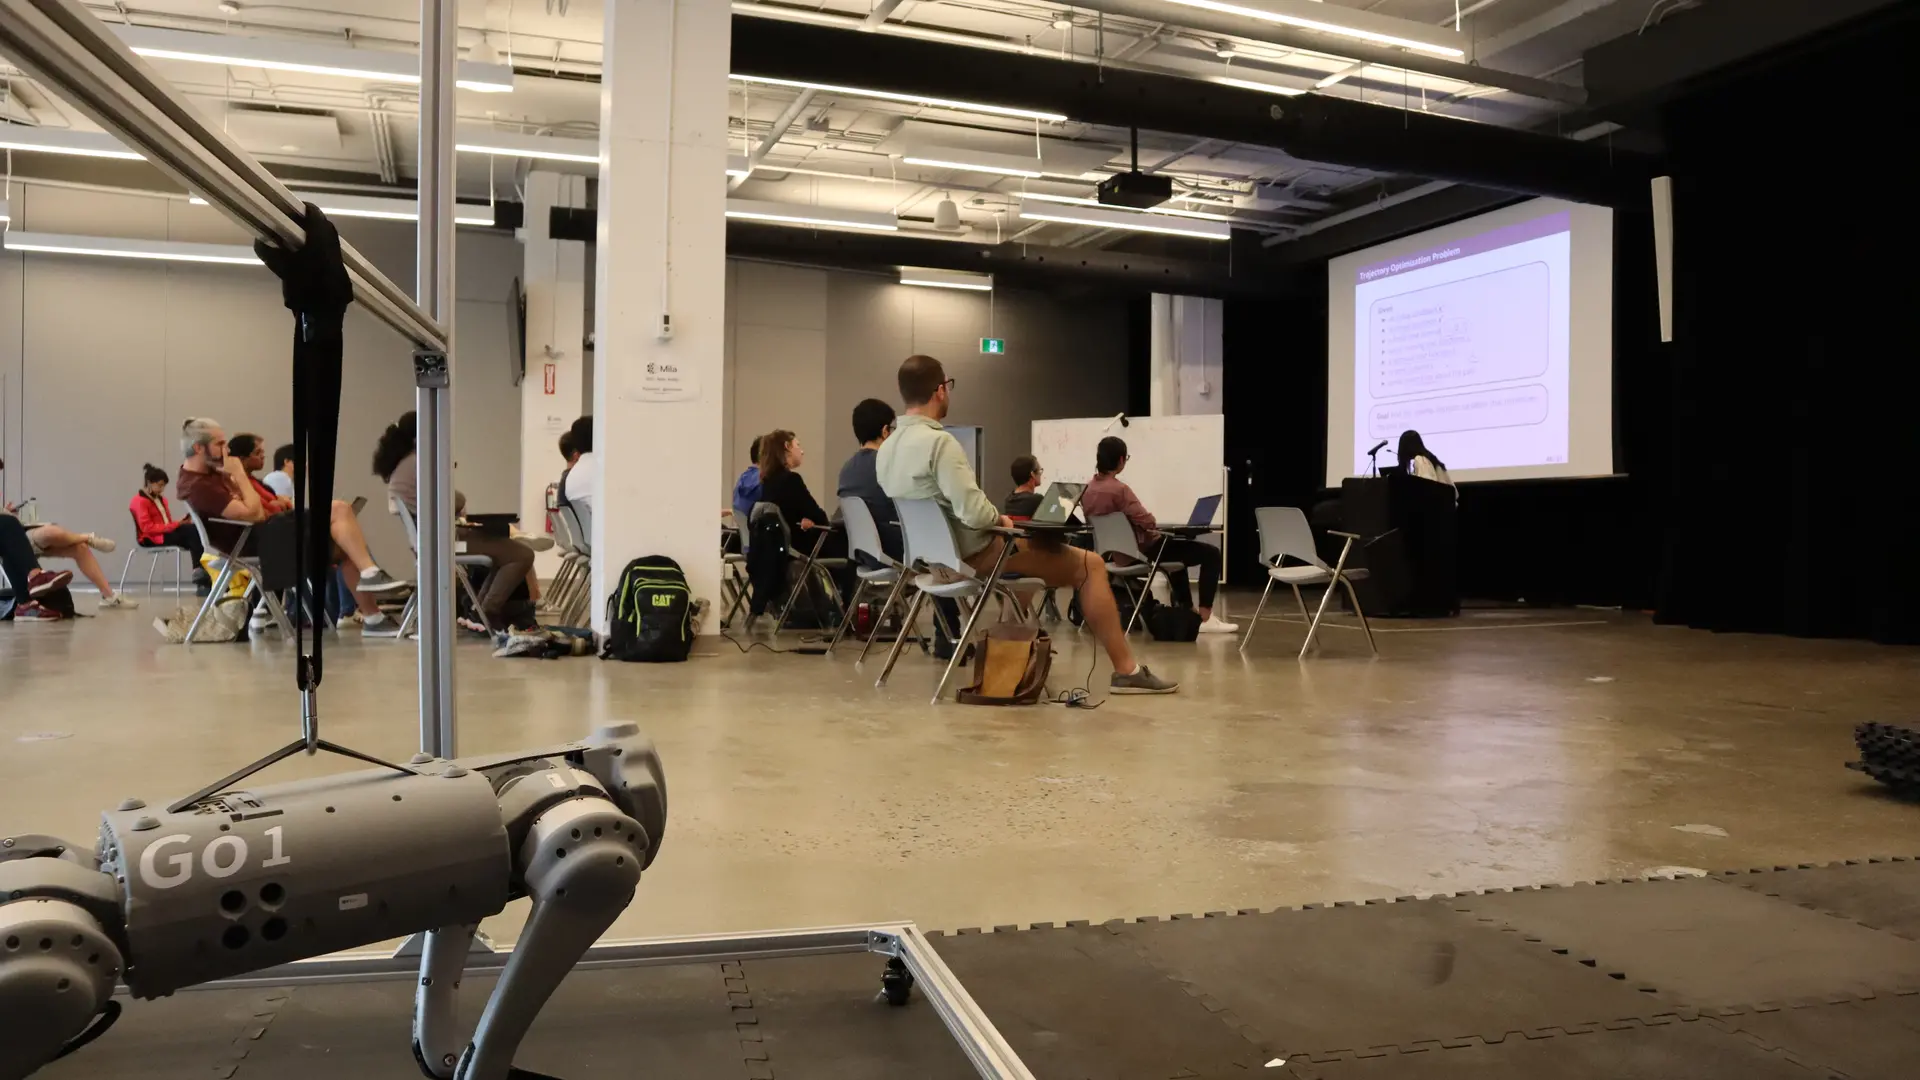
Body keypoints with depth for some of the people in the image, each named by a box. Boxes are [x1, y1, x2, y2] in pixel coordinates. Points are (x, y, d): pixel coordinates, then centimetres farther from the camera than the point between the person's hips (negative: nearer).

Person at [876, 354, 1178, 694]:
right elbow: (974, 512, -27)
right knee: (1090, 564, 0)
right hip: (972, 555, -10)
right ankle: (1126, 670, 3)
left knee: (1041, 543, 32)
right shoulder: (939, 441, -23)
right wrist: (1001, 519, -5)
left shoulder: (886, 448, 5)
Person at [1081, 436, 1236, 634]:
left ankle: (1187, 610, 40)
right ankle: (1205, 618, -7)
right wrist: (1152, 523, -2)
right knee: (1211, 553, -5)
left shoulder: (1087, 489, 1)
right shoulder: (1118, 489, -25)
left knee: (1175, 546, 37)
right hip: (1140, 551, -10)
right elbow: (1147, 521, -26)